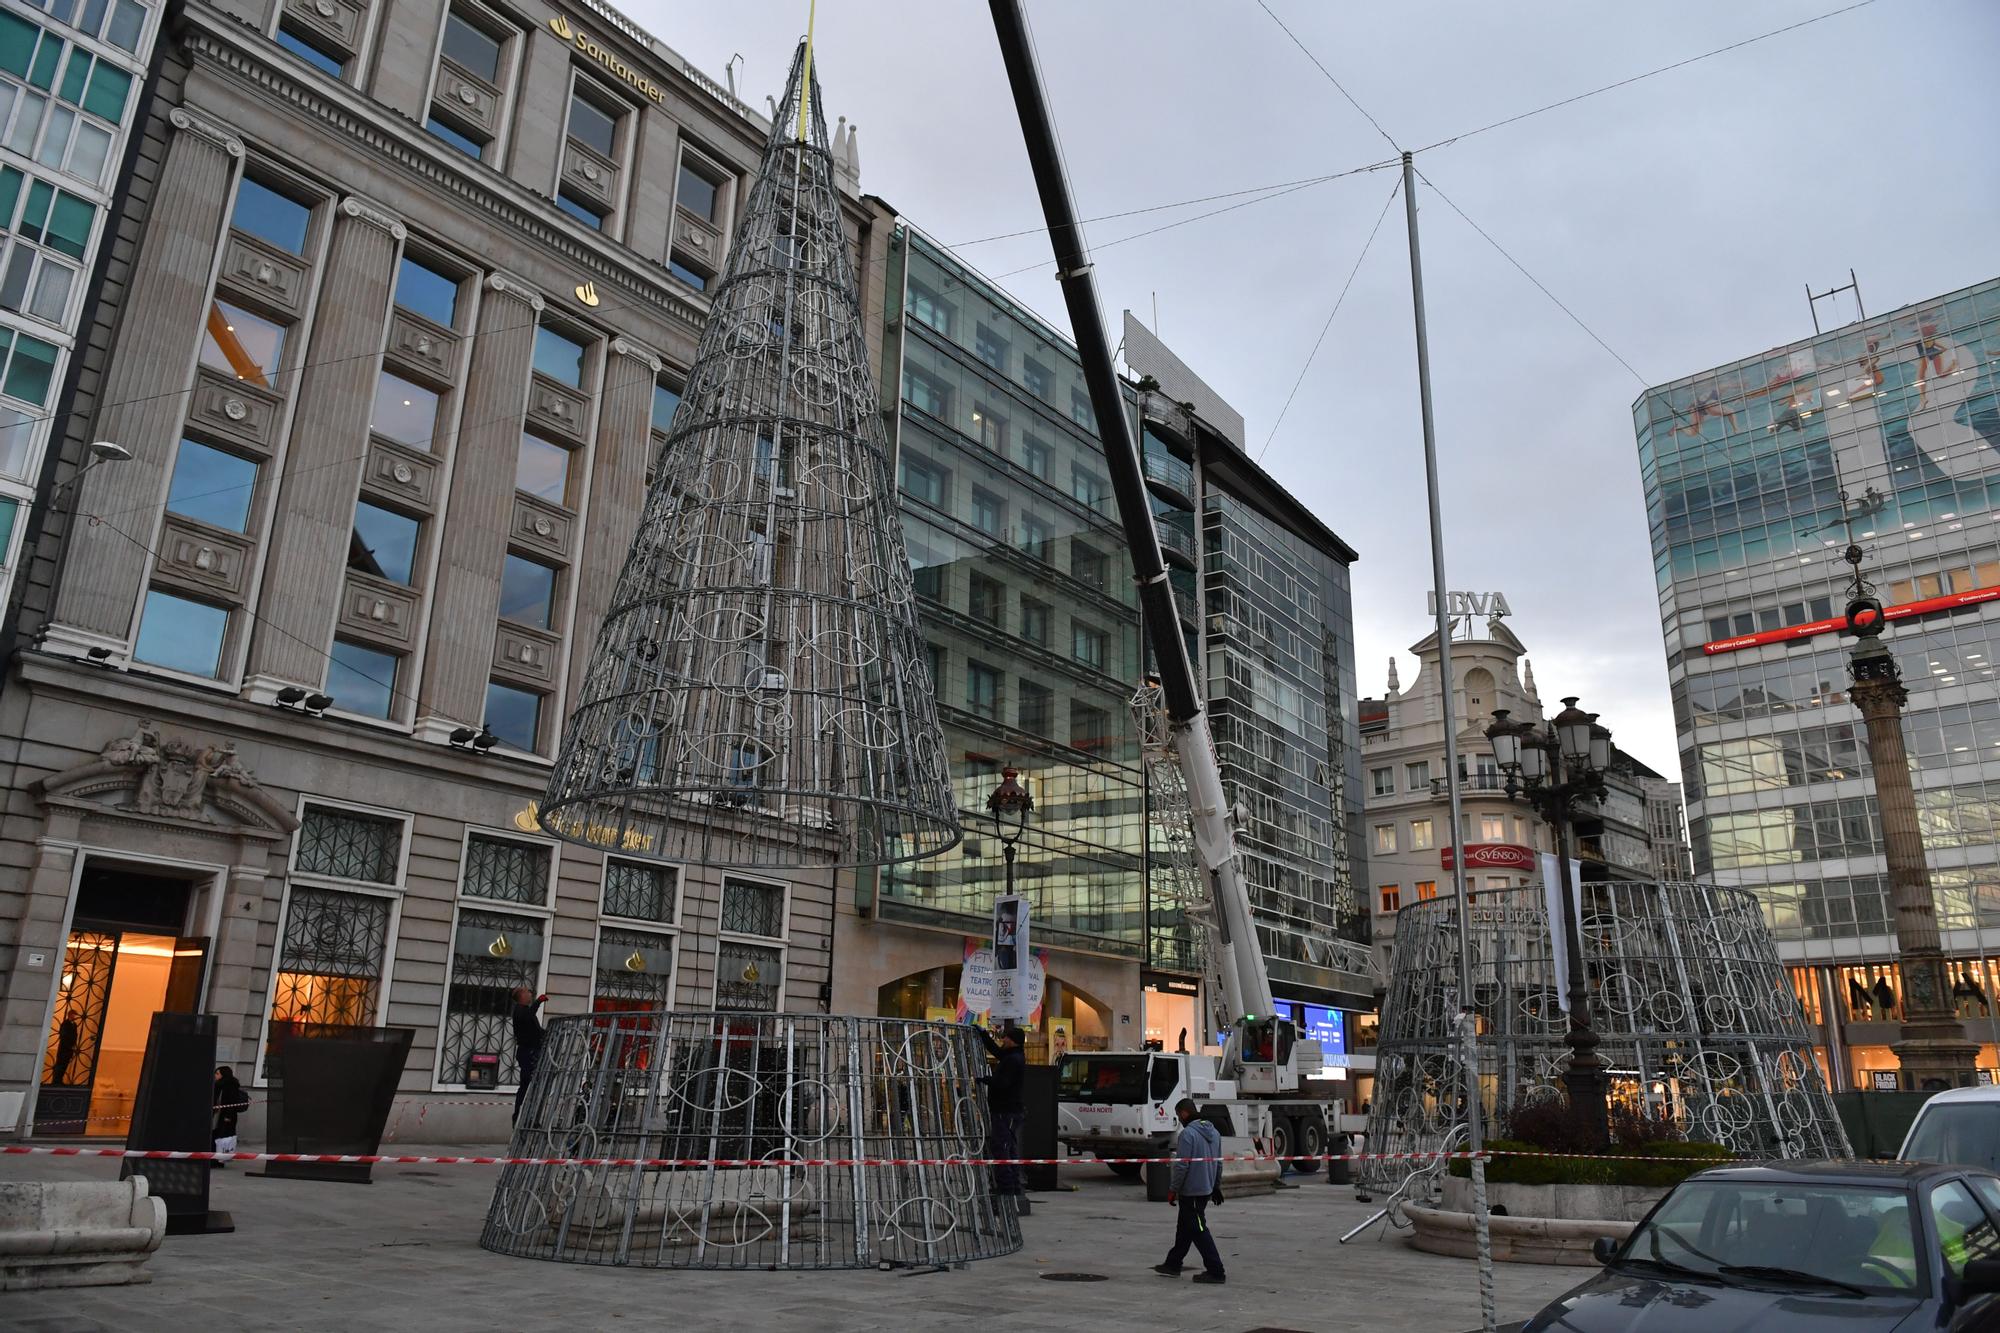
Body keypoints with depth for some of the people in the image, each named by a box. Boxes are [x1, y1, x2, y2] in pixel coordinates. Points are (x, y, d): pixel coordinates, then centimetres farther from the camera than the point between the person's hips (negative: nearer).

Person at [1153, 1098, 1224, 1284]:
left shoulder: (1187, 1134, -18)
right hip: (1206, 1190, 9)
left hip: (1191, 1191, -9)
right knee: (1184, 1228, 18)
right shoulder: (1213, 1132, 10)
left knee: (1199, 1231, -2)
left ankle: (1216, 1271, -2)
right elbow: (1219, 1163, 16)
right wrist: (1216, 1186, 24)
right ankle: (1172, 1265, 27)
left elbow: (1181, 1166, -20)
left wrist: (1173, 1190, -12)